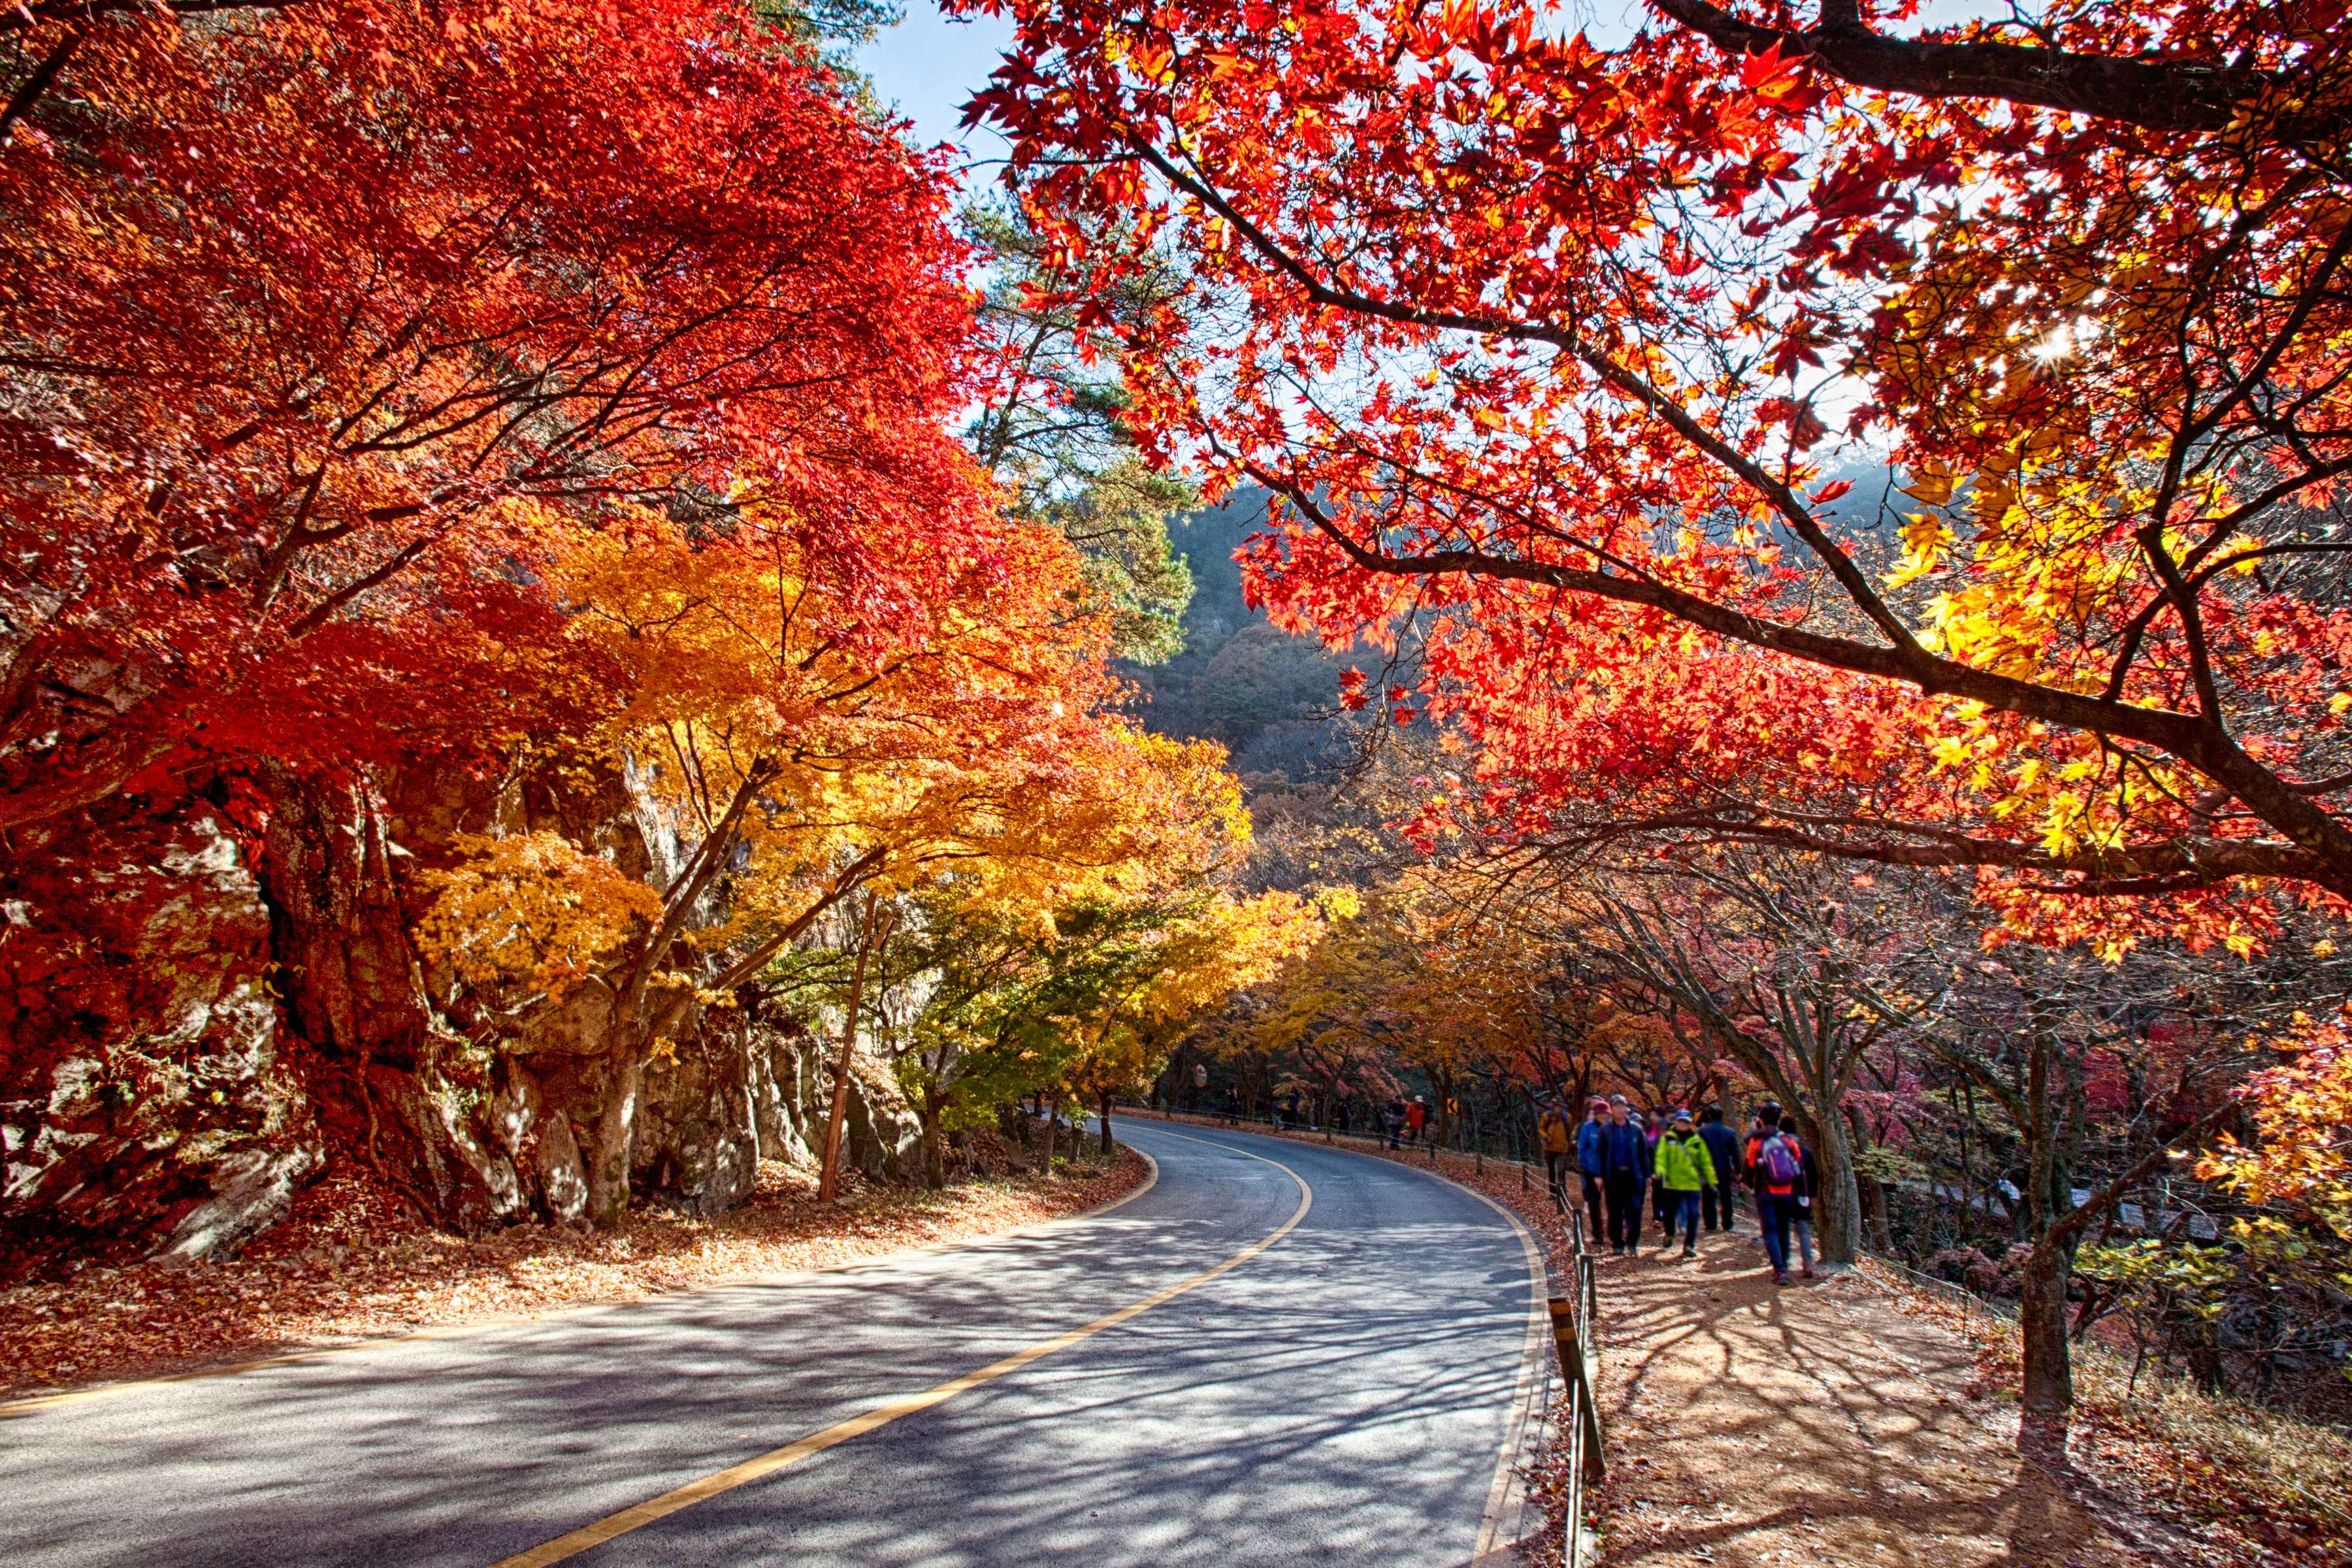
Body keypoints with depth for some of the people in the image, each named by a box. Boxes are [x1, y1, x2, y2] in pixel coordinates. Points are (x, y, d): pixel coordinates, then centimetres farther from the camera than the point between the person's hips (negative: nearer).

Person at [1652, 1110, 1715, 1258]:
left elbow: (1706, 1162, 9)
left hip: (1692, 1184, 0)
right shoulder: (1667, 1138, 0)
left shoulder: (1697, 1140, 4)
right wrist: (1661, 1172, -25)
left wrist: (1711, 1181, 7)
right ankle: (1669, 1236, 39)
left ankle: (1689, 1245, 4)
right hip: (1672, 1184, 0)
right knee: (1670, 1213, 12)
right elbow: (1661, 1156, -9)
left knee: (1693, 1215, -6)